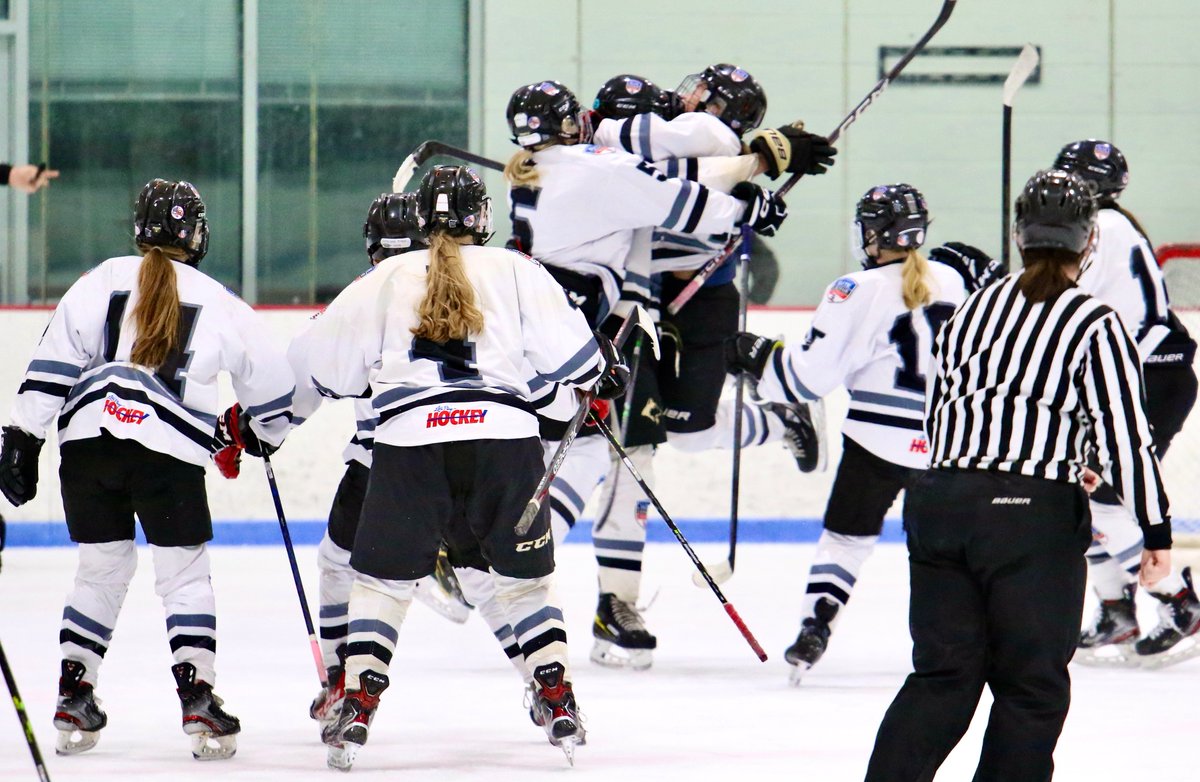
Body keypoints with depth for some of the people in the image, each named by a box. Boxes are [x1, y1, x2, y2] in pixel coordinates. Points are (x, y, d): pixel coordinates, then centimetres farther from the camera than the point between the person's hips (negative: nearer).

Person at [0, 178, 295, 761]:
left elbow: (52, 364, 5)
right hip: (167, 449, -2)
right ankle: (197, 697, -4)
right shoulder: (219, 303, 15)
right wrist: (262, 433, 44)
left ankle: (73, 697, 14)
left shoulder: (102, 281, 15)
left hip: (88, 437, 2)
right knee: (184, 574, 9)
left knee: (102, 568, 17)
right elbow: (271, 385, 23)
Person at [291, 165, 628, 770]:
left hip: (408, 437, 0)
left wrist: (372, 378, 41)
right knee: (525, 574, 17)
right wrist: (605, 373, 27)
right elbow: (566, 346, 6)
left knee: (382, 578, 12)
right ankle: (558, 703, 10)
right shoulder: (515, 272, 11)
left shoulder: (385, 280, 15)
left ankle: (357, 710, 1)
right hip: (504, 432, 0)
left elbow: (324, 366, 20)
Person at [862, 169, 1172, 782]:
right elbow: (1124, 437, -8)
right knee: (1032, 686, 6)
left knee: (943, 674, 10)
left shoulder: (970, 311, 13)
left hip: (939, 501, 5)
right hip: (1033, 521, -5)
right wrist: (1156, 529, 2)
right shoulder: (1094, 324, -4)